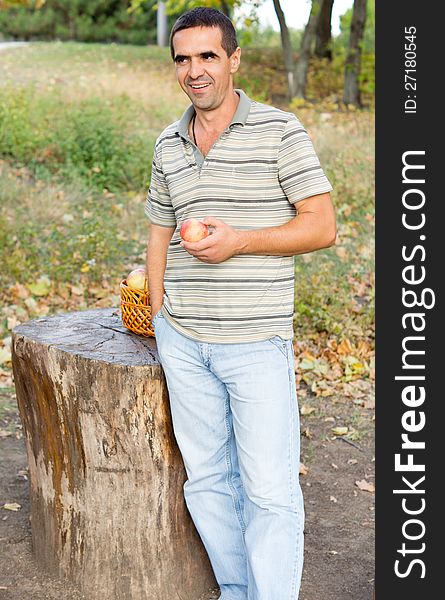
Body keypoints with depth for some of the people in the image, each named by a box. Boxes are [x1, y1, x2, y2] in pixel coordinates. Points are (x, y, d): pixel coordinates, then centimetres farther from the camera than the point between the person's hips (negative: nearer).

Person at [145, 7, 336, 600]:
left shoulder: (280, 130, -4)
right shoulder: (169, 144, 12)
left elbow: (322, 226, -6)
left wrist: (239, 241, -17)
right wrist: (160, 317, 14)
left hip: (257, 343, -5)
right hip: (184, 342, 5)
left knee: (270, 492, -2)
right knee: (206, 480, 12)